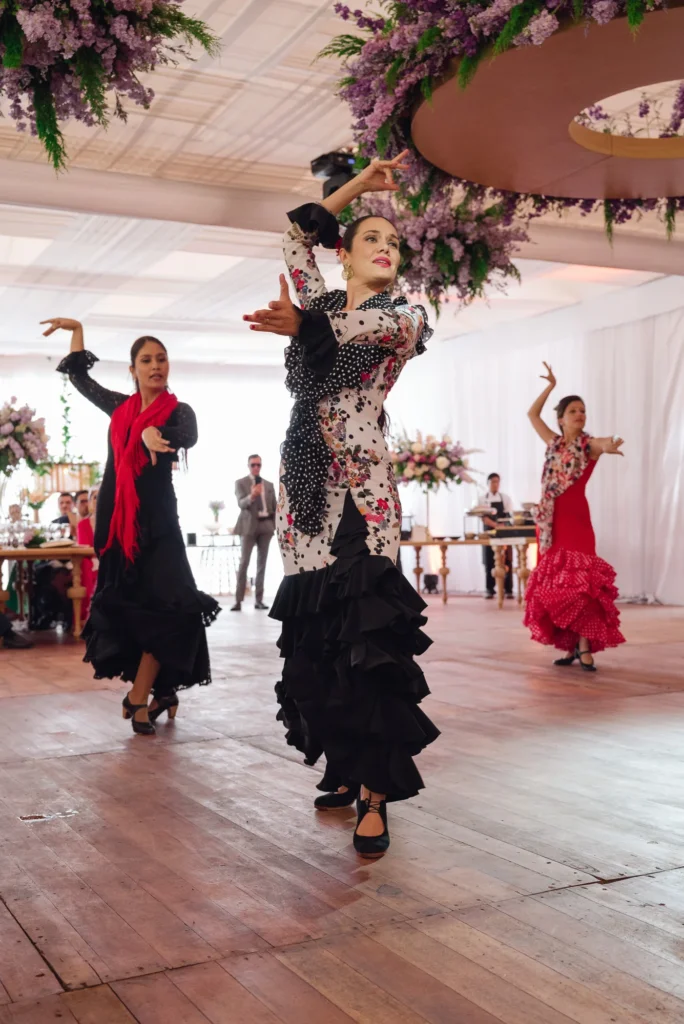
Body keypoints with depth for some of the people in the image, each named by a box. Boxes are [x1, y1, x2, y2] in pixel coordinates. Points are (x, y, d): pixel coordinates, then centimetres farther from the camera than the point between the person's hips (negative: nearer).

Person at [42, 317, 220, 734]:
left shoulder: (178, 410, -1)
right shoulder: (122, 407, 12)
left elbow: (189, 436, -26)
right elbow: (79, 377, 28)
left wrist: (154, 434, -45)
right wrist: (76, 330, 28)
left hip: (156, 520, -5)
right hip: (116, 519, 5)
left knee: (158, 604, -13)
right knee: (123, 604, 3)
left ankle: (139, 697, -8)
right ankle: (159, 690, 13)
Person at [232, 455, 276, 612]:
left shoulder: (269, 485, 14)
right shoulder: (241, 482, 1)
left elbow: (274, 506, 15)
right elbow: (241, 503, -13)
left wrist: (275, 525, 5)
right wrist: (251, 496, -34)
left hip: (266, 525, 4)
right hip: (249, 525, -4)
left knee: (262, 563, 5)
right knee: (244, 563, -6)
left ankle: (259, 600, 8)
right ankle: (238, 600, -6)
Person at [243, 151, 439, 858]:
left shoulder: (405, 316, 8)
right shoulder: (318, 302, 19)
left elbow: (367, 327, -14)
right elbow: (296, 233, 23)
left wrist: (303, 324, -31)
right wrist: (359, 185, 24)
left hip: (362, 486, -4)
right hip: (305, 481, 5)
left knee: (365, 636, -11)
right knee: (313, 635, 2)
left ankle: (374, 795, -8)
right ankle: (346, 770, 14)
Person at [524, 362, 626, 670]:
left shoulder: (588, 445, -2)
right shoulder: (554, 443, 12)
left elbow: (602, 443, -28)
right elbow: (532, 414, 23)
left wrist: (607, 446, -51)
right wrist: (550, 385, 18)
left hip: (575, 517, -5)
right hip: (551, 519, 5)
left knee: (578, 580, -14)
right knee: (554, 581, 5)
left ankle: (584, 647, -12)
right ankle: (571, 647, 12)